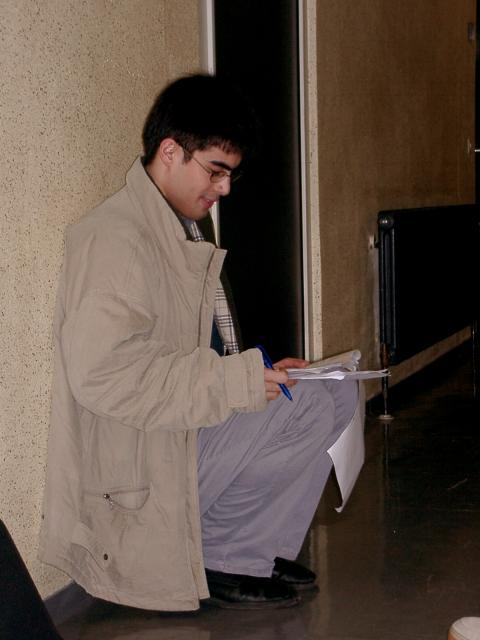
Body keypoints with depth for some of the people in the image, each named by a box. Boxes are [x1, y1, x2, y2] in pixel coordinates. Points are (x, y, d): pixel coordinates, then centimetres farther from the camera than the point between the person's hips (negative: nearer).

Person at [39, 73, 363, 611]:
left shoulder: (187, 228, 14)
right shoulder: (114, 237, -18)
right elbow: (100, 372, -28)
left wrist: (256, 371, 1)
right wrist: (236, 380, -26)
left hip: (186, 428, 10)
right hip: (138, 471, -10)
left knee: (338, 395, 4)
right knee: (306, 406, -19)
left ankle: (252, 551, 6)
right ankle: (220, 556, -5)